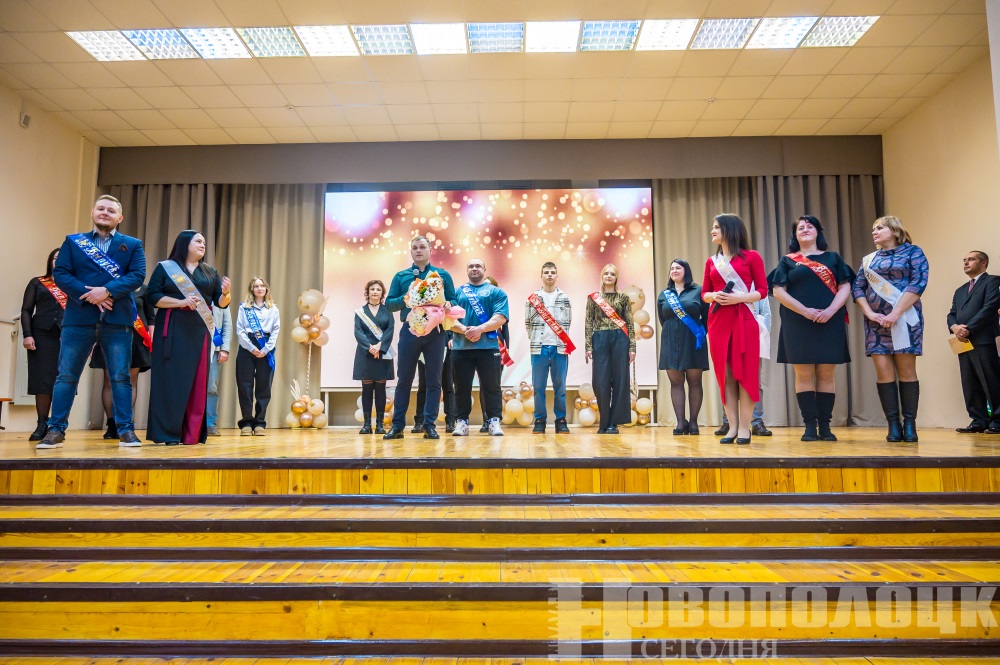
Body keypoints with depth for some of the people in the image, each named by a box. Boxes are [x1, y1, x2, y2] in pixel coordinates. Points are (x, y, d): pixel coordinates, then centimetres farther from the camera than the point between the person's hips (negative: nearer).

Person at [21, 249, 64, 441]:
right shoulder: (37, 283, 15)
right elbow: (26, 310, 9)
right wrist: (27, 335, -5)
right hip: (42, 336, 0)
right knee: (43, 380, -4)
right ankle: (42, 425, 1)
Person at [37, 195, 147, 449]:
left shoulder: (132, 245, 11)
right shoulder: (73, 241, 13)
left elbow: (138, 275, -3)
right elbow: (59, 273, 2)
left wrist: (107, 291, -16)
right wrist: (89, 296, -12)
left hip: (117, 319, -1)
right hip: (79, 318, 1)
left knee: (120, 377, 1)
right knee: (66, 375, 3)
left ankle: (126, 430, 4)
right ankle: (56, 429, 12)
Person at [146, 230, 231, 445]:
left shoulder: (210, 272, 16)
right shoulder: (165, 267, 5)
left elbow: (221, 302, 10)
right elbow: (152, 296, -3)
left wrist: (226, 293, -12)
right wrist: (180, 302, -16)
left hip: (200, 331, 3)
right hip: (172, 330, -3)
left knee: (197, 381, 0)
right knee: (171, 379, -5)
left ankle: (193, 433, 4)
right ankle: (167, 432, 1)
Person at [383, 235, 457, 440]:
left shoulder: (443, 275, 9)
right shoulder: (400, 276, 11)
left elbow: (453, 303, 5)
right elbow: (389, 303, 6)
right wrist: (404, 299, -13)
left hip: (435, 331, 0)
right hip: (409, 330, 0)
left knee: (434, 380, 2)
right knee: (404, 379, 4)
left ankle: (429, 425, 10)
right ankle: (397, 425, 11)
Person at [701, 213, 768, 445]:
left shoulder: (751, 257, 3)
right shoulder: (711, 261, 14)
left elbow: (762, 291, 0)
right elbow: (704, 294, 14)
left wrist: (739, 297, -15)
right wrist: (714, 296, -7)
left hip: (745, 320, -3)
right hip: (718, 320, 4)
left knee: (745, 373, -5)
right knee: (725, 374, 1)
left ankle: (744, 427, 1)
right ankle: (732, 426, 6)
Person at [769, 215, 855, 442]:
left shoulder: (833, 258, 14)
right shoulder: (787, 261, 10)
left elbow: (845, 287, 5)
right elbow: (778, 291, 0)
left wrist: (830, 311, -13)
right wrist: (804, 311, -12)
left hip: (830, 323, 1)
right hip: (798, 324, -1)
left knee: (826, 374, 0)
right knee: (803, 374, -4)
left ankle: (825, 426, 5)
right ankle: (810, 426, 1)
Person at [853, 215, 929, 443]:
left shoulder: (912, 252, 4)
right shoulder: (868, 259, 17)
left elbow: (918, 282, -8)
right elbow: (858, 288, 10)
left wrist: (896, 314, -16)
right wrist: (869, 313, -6)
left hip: (904, 319, -3)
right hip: (876, 322, 3)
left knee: (906, 371, -4)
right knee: (884, 372, -4)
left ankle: (909, 425, 2)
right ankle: (893, 426, 0)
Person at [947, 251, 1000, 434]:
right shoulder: (960, 291, 26)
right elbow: (952, 314, 17)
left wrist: (968, 329, -14)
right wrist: (954, 327, -5)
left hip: (984, 341, -6)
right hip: (964, 342, 7)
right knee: (970, 385, 4)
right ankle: (979, 420, 6)